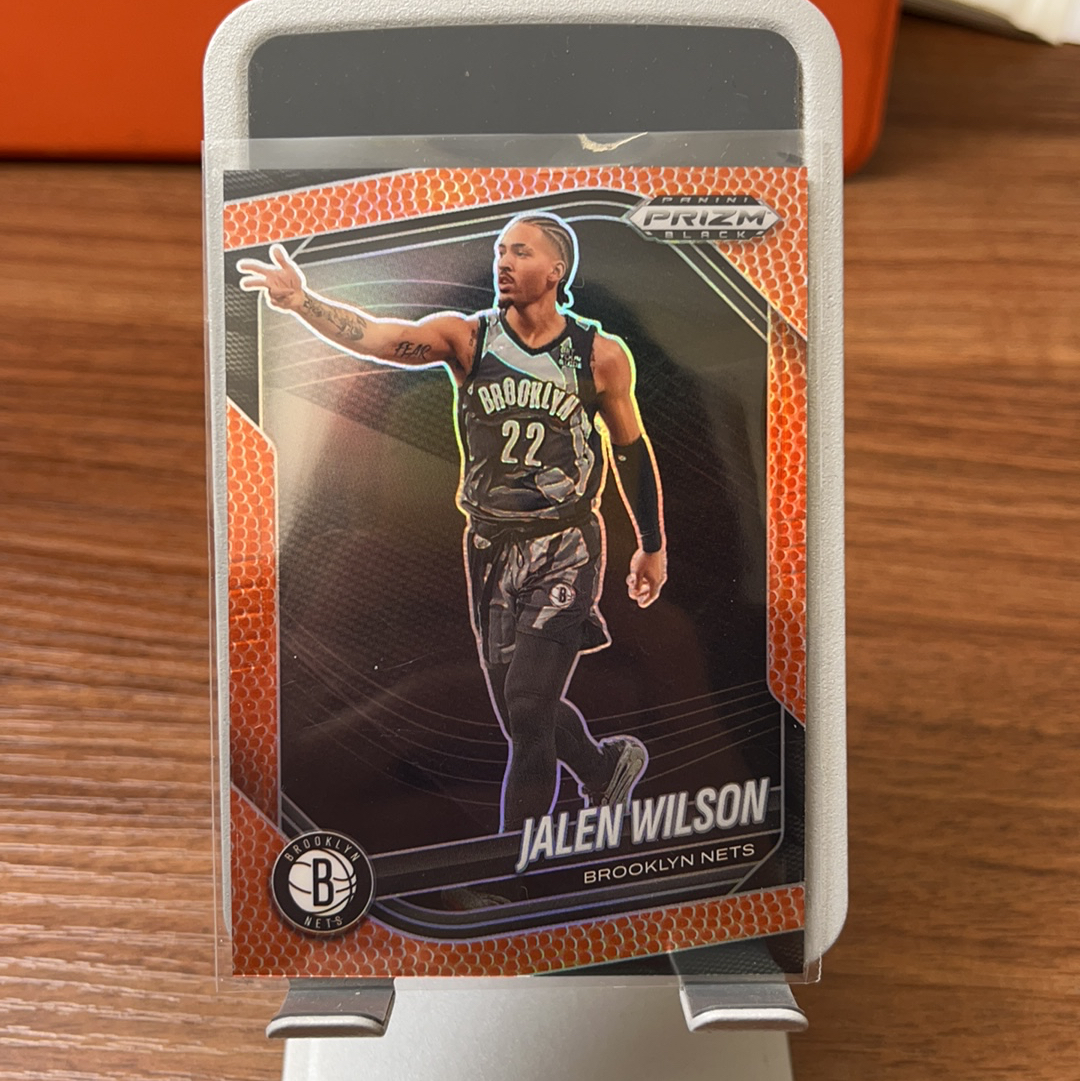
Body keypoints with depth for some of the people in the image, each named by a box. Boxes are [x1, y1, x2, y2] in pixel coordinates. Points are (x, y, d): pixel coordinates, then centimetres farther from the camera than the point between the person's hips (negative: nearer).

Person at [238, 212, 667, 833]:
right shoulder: (466, 337, -2)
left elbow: (633, 451, 7)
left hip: (565, 551, -3)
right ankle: (607, 767, 45)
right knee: (519, 709, 15)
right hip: (490, 548, 3)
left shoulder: (601, 355, -4)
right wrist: (299, 300, -35)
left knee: (527, 707, -11)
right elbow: (374, 336, -17)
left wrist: (653, 546, 13)